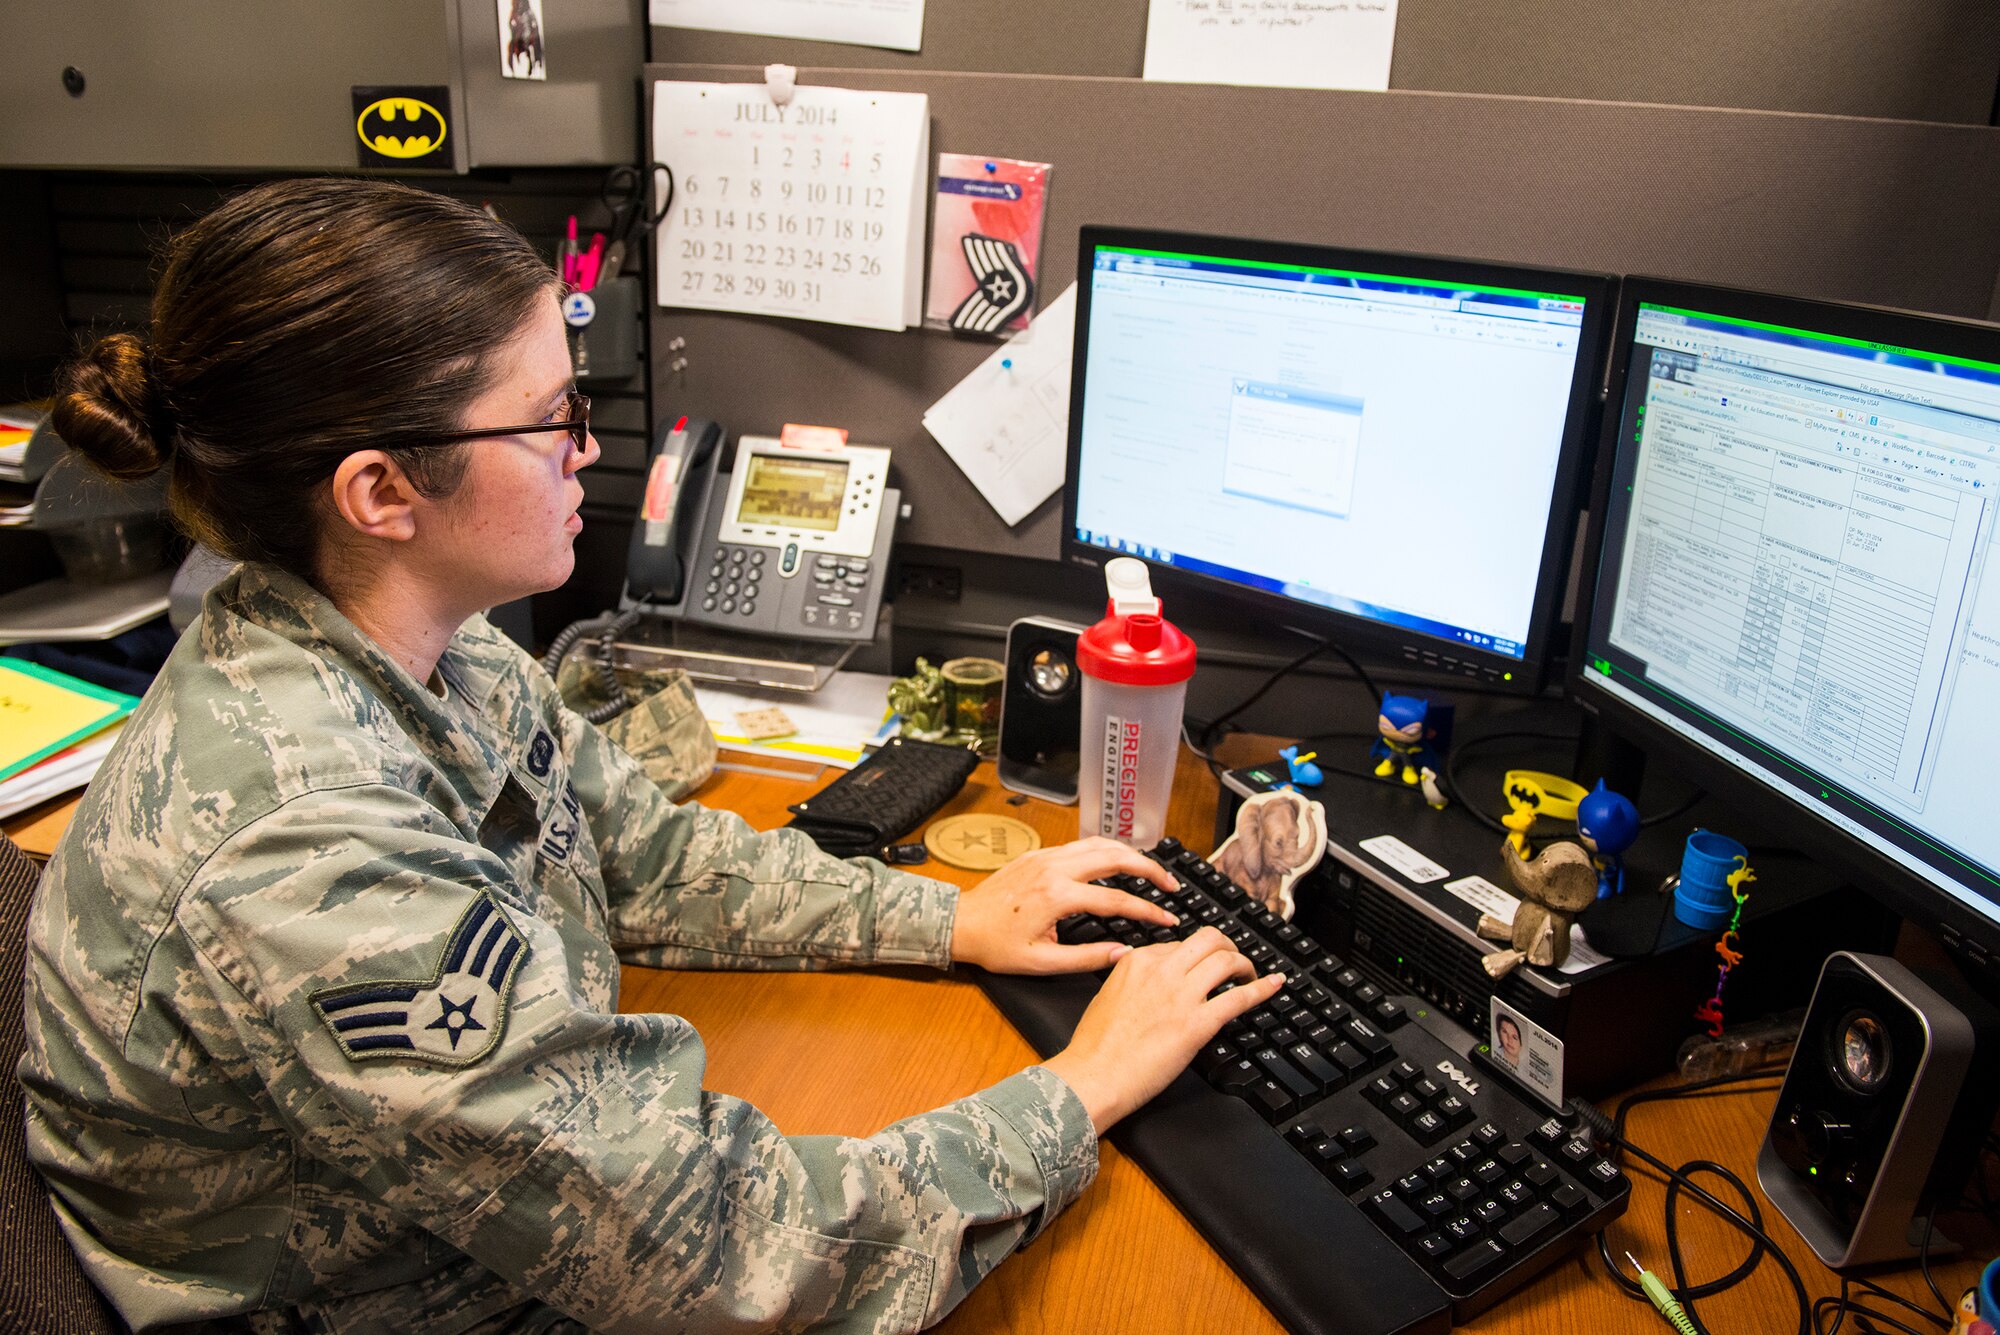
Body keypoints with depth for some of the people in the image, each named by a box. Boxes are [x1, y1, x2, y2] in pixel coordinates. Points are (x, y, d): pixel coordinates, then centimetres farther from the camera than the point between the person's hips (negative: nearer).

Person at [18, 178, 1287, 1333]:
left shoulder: (425, 653, -8)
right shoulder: (309, 868, -35)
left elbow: (646, 854, 6)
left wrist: (953, 919, -1)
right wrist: (1081, 1092, -19)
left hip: (529, 1223, 7)